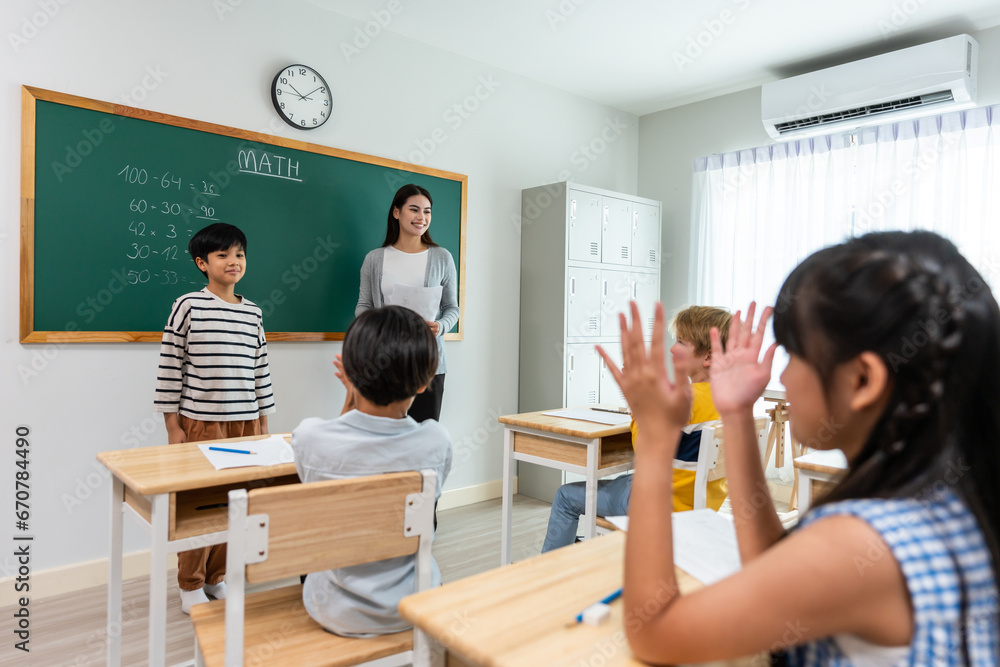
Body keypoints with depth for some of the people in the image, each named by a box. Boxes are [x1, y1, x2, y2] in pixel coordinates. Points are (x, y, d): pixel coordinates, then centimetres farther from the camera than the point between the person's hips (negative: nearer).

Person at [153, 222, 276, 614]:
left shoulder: (253, 313, 8)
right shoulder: (188, 306, -4)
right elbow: (170, 367, -4)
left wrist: (263, 421, 12)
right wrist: (172, 426, -5)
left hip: (245, 422, 4)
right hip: (200, 422, -4)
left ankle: (217, 576, 28)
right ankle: (190, 585, 23)